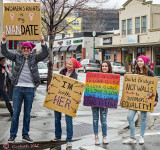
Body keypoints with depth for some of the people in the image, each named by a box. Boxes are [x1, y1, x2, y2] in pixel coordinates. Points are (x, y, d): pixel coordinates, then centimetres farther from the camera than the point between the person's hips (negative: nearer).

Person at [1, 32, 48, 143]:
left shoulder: (34, 58, 6)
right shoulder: (17, 56, 6)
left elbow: (45, 54, -8)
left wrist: (43, 42, -22)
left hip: (30, 89, 1)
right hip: (18, 88, 0)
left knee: (27, 114, 7)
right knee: (16, 113, 2)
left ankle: (25, 135, 16)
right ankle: (13, 135, 9)